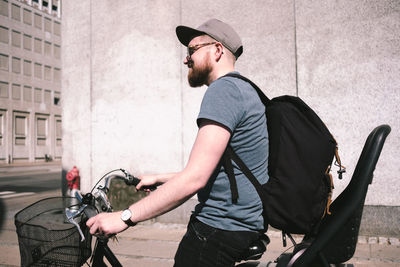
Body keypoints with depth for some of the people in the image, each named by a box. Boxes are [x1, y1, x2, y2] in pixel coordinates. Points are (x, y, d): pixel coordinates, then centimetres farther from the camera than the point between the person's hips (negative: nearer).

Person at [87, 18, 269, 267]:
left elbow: (195, 178, -26)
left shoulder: (223, 90, -17)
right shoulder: (244, 89, 16)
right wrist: (158, 179, 22)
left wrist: (125, 217, -21)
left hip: (219, 227, -10)